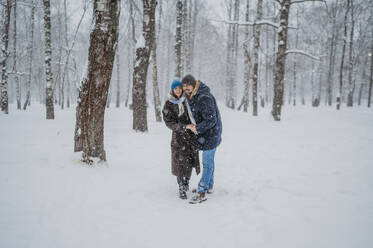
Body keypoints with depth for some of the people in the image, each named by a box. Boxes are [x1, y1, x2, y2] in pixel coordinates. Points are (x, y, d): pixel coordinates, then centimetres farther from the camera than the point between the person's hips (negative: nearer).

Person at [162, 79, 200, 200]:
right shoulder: (168, 104, -2)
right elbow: (168, 122, -9)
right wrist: (180, 127, -21)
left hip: (192, 134, 3)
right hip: (179, 135, -3)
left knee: (191, 160, 6)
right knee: (180, 161, -6)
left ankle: (186, 182, 29)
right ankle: (182, 188, 4)